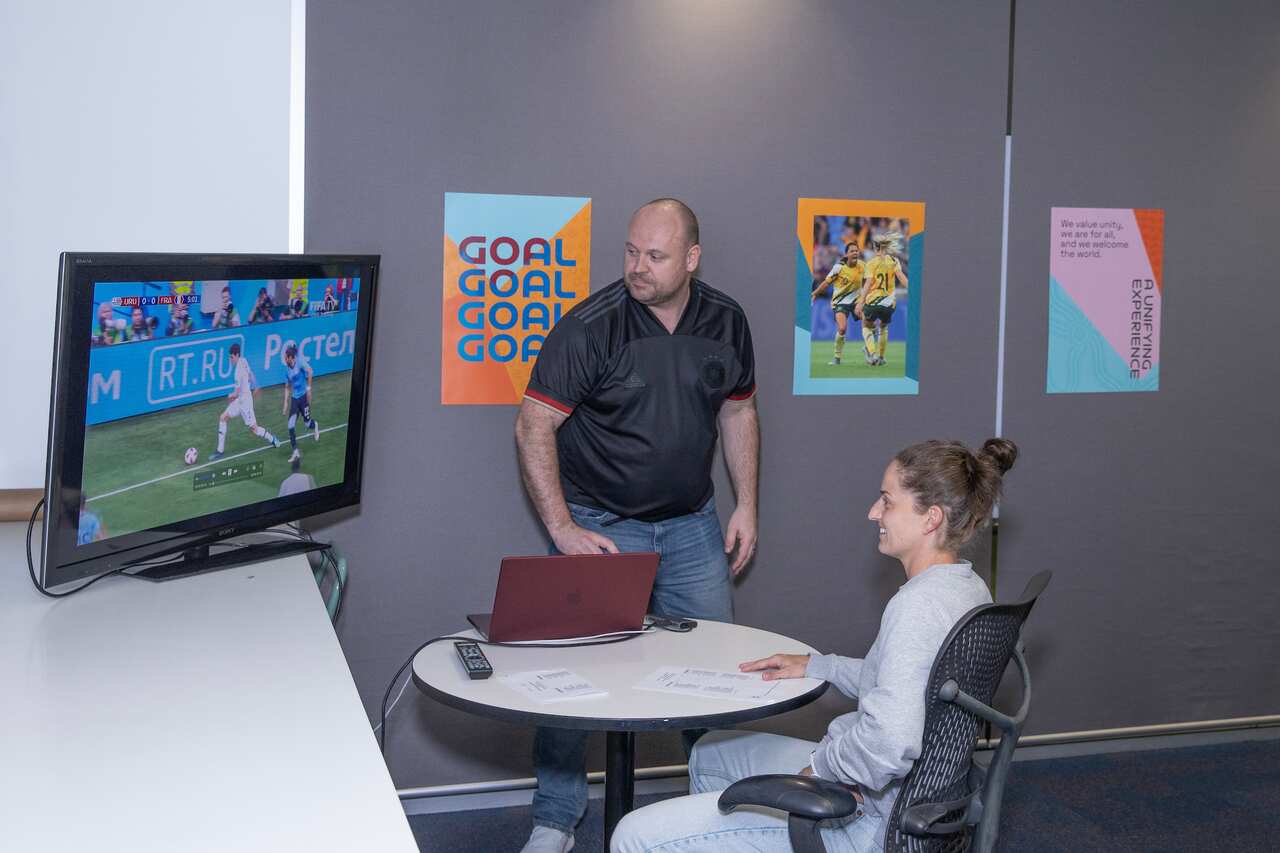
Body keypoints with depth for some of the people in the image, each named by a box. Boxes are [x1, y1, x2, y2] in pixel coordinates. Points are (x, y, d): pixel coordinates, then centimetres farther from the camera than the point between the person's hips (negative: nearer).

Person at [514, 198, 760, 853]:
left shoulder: (725, 321, 0)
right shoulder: (591, 325, -16)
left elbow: (737, 411, 13)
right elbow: (534, 426, -15)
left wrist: (746, 505, 7)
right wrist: (563, 529, -20)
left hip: (691, 523, 4)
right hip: (601, 523, -4)